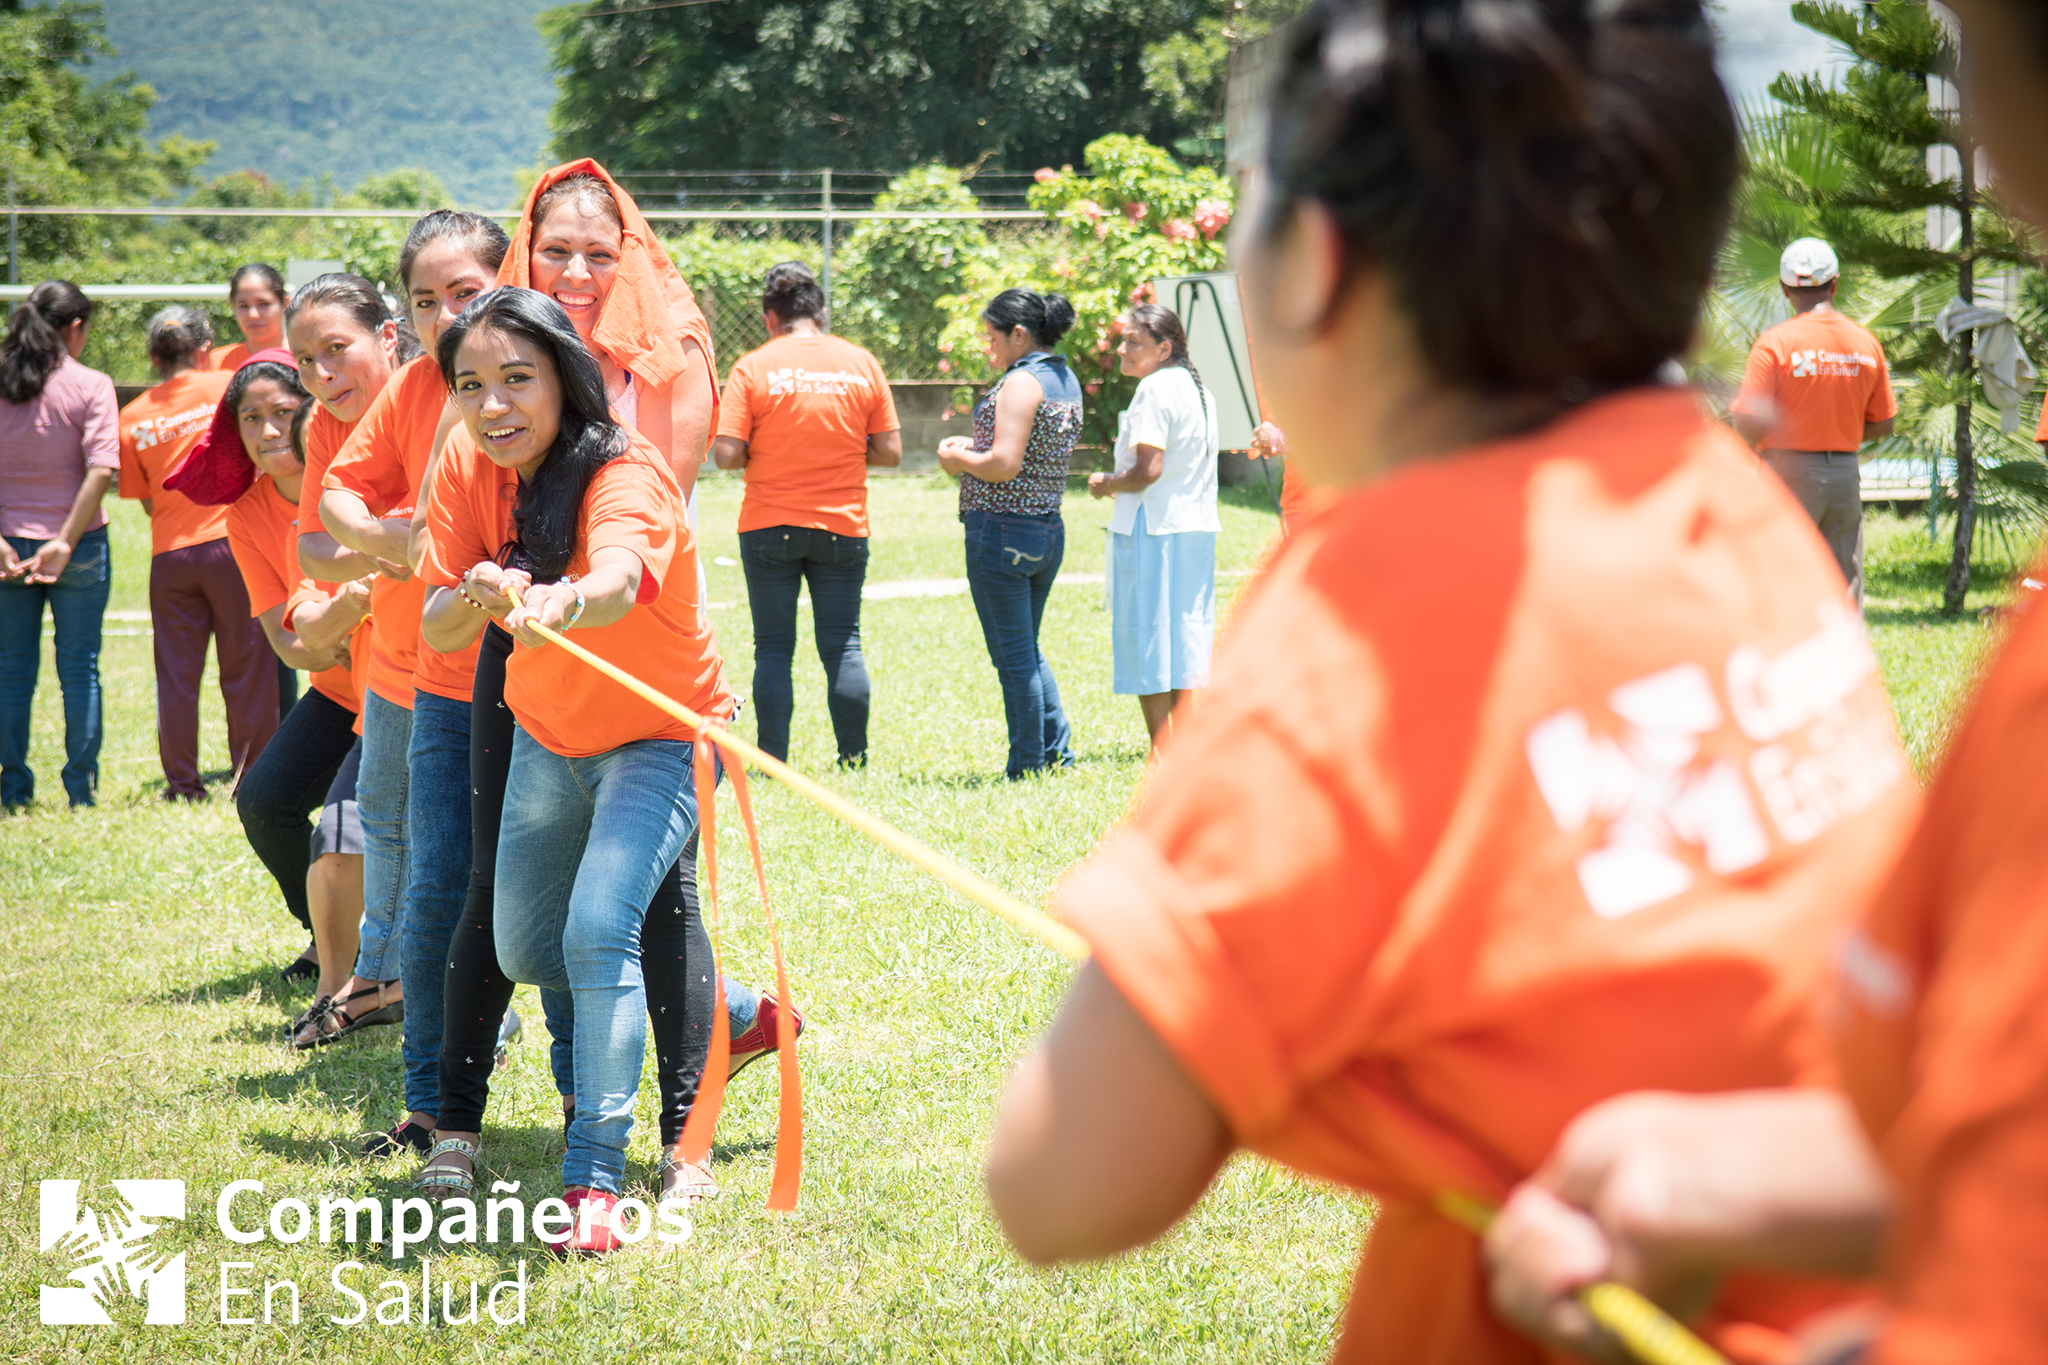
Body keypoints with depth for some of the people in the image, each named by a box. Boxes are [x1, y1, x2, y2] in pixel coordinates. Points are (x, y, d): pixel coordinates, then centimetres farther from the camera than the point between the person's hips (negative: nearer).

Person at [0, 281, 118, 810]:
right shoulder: (90, 386, -7)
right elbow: (101, 470, -16)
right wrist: (66, 542, -13)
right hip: (76, 546, -2)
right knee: (80, 667, 7)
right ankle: (81, 787, 8)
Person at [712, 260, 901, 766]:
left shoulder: (753, 367, -6)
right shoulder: (861, 364, 1)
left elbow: (727, 453, -11)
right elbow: (890, 452, 2)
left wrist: (766, 453, 9)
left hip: (769, 527, -2)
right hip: (843, 525, 2)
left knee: (773, 648, 5)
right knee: (843, 646, 7)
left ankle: (772, 760, 3)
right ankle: (853, 759, 6)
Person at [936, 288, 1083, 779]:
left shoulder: (1021, 383, -16)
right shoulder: (1066, 380, 12)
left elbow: (1005, 465, -24)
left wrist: (958, 460, -6)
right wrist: (976, 446, 13)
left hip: (1002, 531, -9)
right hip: (1049, 531, 9)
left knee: (1013, 657, 0)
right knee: (1027, 652, 19)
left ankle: (1028, 764, 5)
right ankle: (1058, 751, 17)